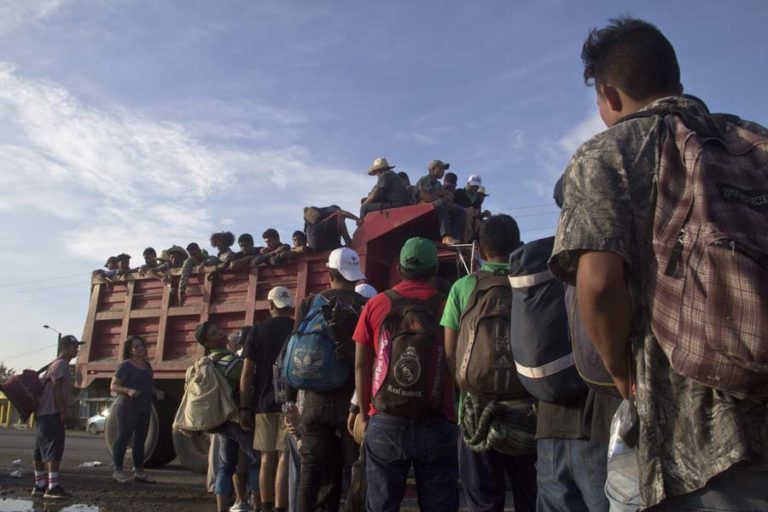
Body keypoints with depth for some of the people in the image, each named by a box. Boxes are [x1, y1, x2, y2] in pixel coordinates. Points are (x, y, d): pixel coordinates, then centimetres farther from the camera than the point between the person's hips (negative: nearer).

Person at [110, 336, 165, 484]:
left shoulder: (147, 366, 13)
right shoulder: (125, 365, -8)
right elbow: (113, 386, -10)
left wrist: (157, 392, 7)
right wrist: (128, 390, -27)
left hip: (144, 409, 7)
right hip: (127, 408, -7)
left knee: (140, 439, 9)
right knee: (123, 437, -3)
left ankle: (139, 472, 16)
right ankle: (118, 471, 4)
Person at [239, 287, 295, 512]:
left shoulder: (257, 331, 3)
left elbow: (247, 374, -1)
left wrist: (244, 407, 4)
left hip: (263, 403, 2)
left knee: (267, 458, 11)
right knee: (284, 458, 0)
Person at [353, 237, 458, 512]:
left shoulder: (376, 304, 3)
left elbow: (361, 365, 5)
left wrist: (364, 414, 13)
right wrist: (458, 411, 12)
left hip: (385, 421, 1)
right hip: (436, 423, -1)